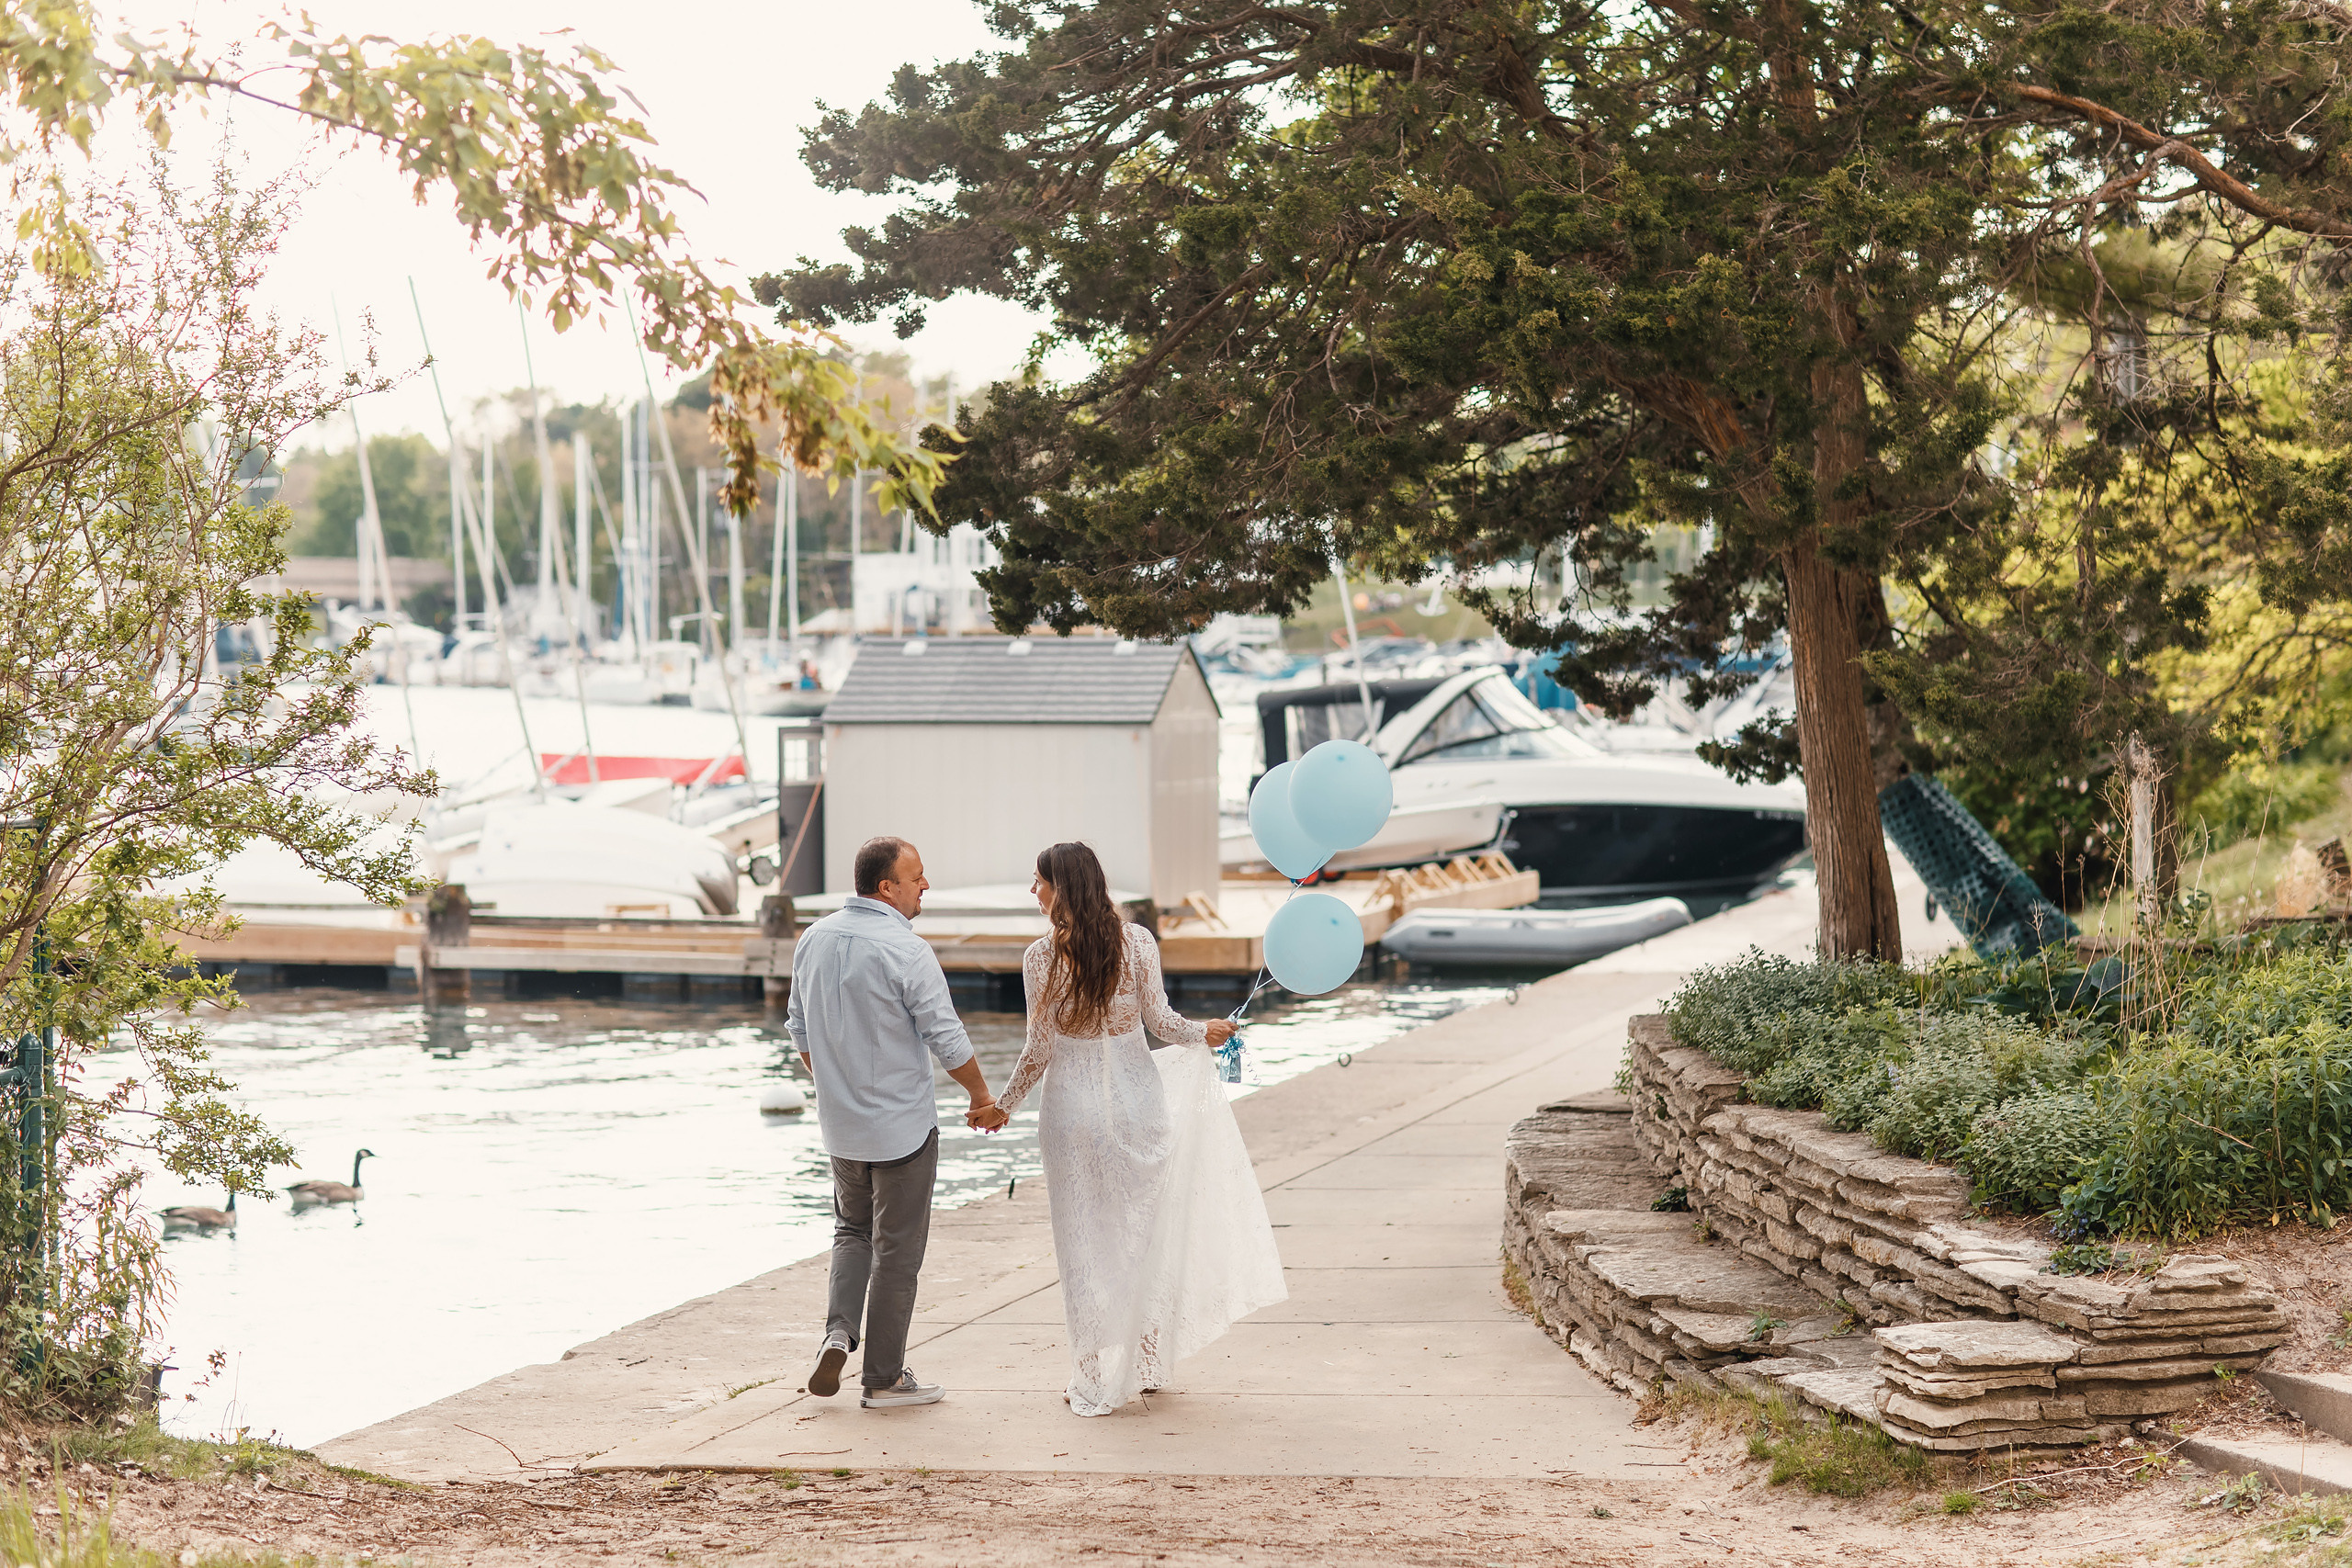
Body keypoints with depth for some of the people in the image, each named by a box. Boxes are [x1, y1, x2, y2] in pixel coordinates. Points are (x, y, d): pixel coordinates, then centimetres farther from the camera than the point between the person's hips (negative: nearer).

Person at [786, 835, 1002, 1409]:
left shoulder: (814, 940, 2)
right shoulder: (905, 950, -19)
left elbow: (800, 1029, 13)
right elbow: (946, 1039, -16)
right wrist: (983, 1099, -1)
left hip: (840, 1124, 6)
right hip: (902, 1125, -6)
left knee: (853, 1229, 24)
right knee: (897, 1250, 5)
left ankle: (839, 1331, 3)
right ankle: (884, 1378, 11)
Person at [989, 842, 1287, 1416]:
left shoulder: (1041, 956, -11)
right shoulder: (1138, 942, -5)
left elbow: (1039, 1050, -9)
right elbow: (1159, 1019, -2)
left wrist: (1004, 1105, 5)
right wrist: (1203, 1033, 19)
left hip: (1074, 1105, -3)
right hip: (1138, 1097, 3)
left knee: (1086, 1241, 5)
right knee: (1142, 1228, 15)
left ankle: (1095, 1381, 7)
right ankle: (1146, 1362, 22)